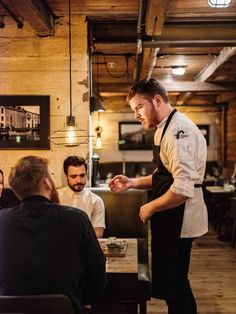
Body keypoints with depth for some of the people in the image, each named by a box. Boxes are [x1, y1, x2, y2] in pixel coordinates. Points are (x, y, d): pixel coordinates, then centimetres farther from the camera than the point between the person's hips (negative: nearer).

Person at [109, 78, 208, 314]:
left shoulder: (178, 130, -20)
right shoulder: (165, 128, 11)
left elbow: (183, 188, -29)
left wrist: (150, 208, -15)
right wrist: (133, 183, 9)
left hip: (177, 220, -10)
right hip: (170, 220, 10)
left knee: (173, 287, 2)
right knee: (171, 285, 19)